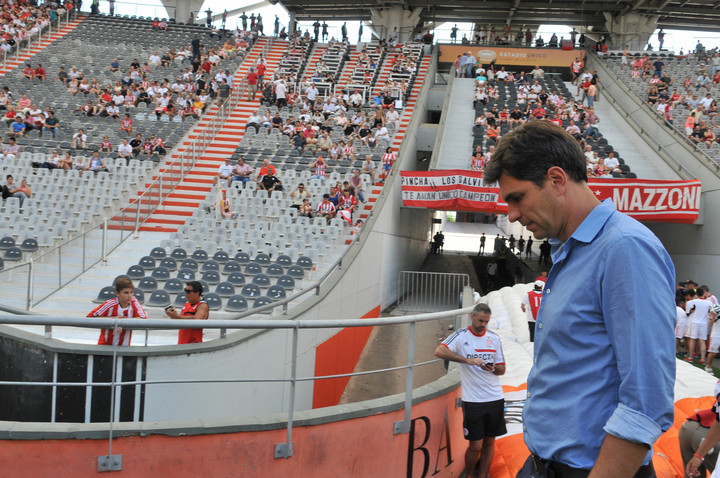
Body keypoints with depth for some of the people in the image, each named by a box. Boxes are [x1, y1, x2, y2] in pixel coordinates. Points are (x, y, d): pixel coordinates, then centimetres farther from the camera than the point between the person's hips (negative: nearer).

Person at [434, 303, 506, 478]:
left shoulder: (494, 338, 10)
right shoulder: (461, 336, -3)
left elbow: (502, 369, 14)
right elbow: (439, 351, -21)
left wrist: (492, 368, -10)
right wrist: (468, 360, -27)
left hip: (495, 398, 4)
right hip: (472, 400, -4)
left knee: (489, 442, 8)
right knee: (475, 445, -2)